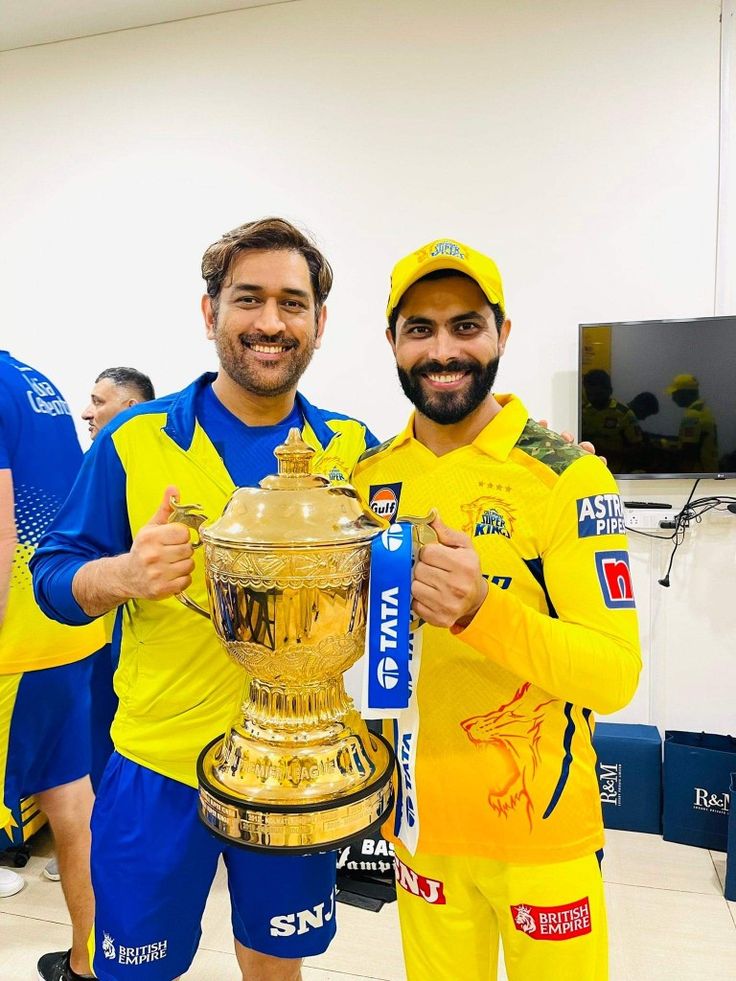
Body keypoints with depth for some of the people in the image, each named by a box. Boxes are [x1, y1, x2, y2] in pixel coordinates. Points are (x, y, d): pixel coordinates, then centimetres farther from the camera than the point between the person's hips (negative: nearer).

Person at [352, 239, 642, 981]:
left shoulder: (566, 476, -17)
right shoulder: (370, 476, -2)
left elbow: (616, 674, -19)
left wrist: (482, 611, -34)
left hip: (540, 822, -3)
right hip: (418, 816, 4)